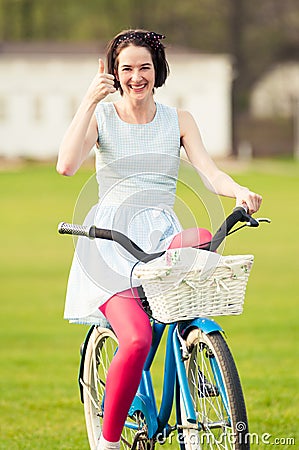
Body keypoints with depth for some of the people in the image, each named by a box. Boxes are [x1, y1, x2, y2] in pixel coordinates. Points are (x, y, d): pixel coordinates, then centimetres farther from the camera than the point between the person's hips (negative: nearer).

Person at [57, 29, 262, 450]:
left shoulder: (178, 120, 11)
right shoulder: (101, 116, 4)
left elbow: (210, 173, -3)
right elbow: (66, 165, -14)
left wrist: (240, 192, -24)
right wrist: (89, 101, -17)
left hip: (161, 239, 3)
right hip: (111, 240, -3)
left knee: (203, 243, -36)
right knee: (137, 339, -26)